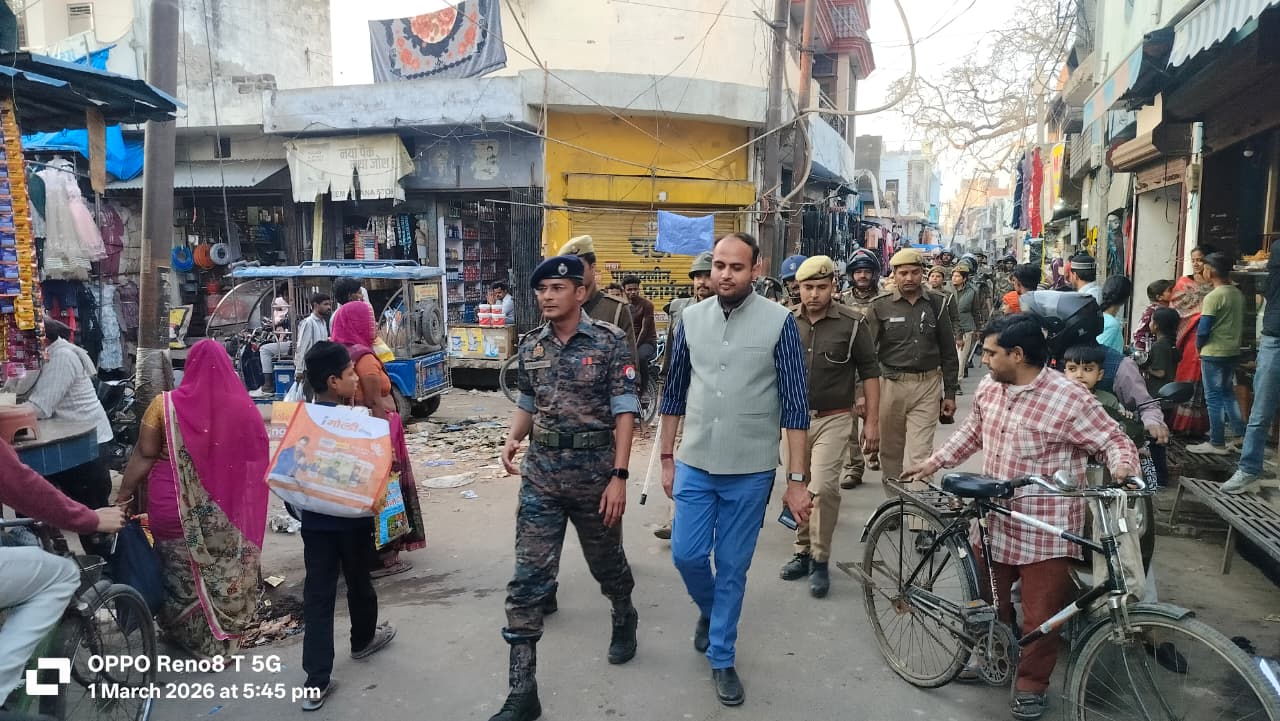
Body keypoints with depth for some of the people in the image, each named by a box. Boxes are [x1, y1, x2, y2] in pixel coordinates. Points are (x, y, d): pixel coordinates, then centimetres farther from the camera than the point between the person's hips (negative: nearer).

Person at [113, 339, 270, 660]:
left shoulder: (166, 405, -9)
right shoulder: (245, 408, -5)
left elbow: (144, 455, -6)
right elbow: (258, 460, 3)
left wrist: (124, 493, 5)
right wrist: (246, 502, 16)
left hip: (176, 507, -1)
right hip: (229, 509, 1)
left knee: (182, 572, 15)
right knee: (225, 571, 13)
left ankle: (189, 635, 29)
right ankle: (223, 637, 24)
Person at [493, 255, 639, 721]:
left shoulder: (610, 342, -9)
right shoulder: (531, 347, 4)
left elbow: (624, 412, -11)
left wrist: (619, 476, -16)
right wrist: (512, 440, -4)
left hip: (595, 475, -3)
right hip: (540, 477, 3)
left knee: (606, 561, 18)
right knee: (527, 579, -2)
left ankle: (625, 619, 51)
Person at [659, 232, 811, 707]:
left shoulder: (779, 322, -9)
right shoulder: (691, 319, 1)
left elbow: (795, 405, -8)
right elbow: (674, 393, 10)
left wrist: (797, 479, -9)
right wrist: (666, 458, 11)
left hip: (751, 471, -2)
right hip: (695, 465, 3)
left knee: (733, 568, 9)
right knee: (686, 554, 6)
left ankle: (721, 658, 29)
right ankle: (710, 610, 40)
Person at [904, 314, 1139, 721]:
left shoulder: (1068, 398, -19)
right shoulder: (988, 388, 1)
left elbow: (1114, 441, -13)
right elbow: (972, 432, 17)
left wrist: (1122, 467, -34)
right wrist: (934, 462, 14)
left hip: (1045, 530, -6)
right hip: (994, 520, 6)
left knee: (1040, 615, 7)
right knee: (989, 599, 22)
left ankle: (1031, 685, 29)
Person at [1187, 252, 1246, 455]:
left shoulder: (1213, 297, -18)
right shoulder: (1238, 294, 5)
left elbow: (1203, 329, -18)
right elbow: (1239, 323, 12)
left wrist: (1199, 346, -1)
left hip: (1214, 354, -7)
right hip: (1233, 352, 7)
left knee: (1214, 398, 0)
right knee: (1228, 393, 21)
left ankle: (1217, 443, 6)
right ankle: (1241, 433, 25)